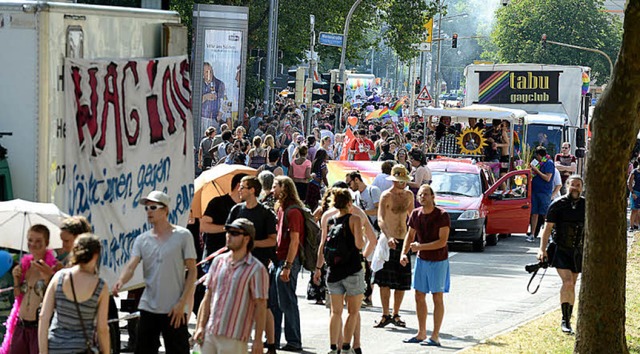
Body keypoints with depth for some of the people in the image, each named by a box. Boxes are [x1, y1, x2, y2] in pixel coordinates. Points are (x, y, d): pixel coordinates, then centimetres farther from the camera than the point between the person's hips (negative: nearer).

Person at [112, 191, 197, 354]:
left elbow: (192, 270, -3)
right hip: (148, 308, 4)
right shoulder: (142, 240, 8)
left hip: (174, 310, -4)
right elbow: (131, 266, -5)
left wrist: (182, 303, -10)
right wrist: (120, 282, -28)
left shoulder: (182, 236, -3)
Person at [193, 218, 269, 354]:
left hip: (234, 339, -6)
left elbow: (261, 306, -8)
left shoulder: (256, 269, -7)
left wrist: (258, 340, -10)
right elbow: (208, 297, 15)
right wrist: (200, 326, 9)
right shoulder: (218, 261, 11)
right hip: (210, 333, 6)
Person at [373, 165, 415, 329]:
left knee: (402, 282, 6)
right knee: (385, 281, -8)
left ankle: (396, 315, 15)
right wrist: (388, 237, -34)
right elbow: (380, 220, -20)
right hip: (388, 241, -5)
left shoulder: (408, 195, 10)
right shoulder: (386, 196, -8)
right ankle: (385, 315, -3)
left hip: (403, 241, 5)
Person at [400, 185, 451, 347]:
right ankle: (421, 333, 22)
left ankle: (435, 337, 5)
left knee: (437, 298, 0)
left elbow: (442, 241, -21)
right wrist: (404, 253, -2)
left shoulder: (442, 215, -17)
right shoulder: (415, 214, 0)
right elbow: (410, 236, 12)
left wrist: (420, 246, -23)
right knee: (419, 297, 10)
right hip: (421, 260, 6)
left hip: (438, 261, -6)